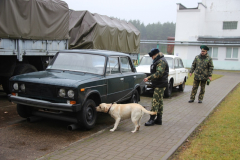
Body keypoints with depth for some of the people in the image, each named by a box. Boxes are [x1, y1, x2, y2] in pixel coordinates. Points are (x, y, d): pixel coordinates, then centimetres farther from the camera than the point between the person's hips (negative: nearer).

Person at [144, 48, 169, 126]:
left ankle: (152, 119, -7)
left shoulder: (161, 61, -15)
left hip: (160, 85, -11)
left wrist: (149, 78, -30)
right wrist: (150, 78, 17)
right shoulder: (158, 61, 19)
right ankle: (159, 119, 17)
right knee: (159, 101, 12)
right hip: (159, 84, 11)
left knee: (155, 101, -10)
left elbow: (159, 73, -26)